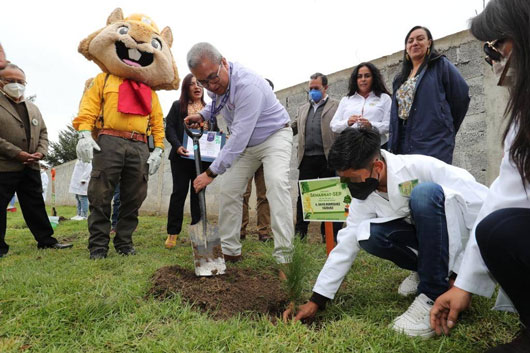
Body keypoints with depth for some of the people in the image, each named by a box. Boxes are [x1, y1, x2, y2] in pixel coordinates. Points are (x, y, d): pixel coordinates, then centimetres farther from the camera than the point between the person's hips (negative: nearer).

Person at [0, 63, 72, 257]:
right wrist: (16, 153, -17)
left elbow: (43, 132, 18)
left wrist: (40, 152, 0)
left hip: (30, 167, 6)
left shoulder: (33, 108, 18)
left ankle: (46, 240, 17)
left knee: (36, 206, 10)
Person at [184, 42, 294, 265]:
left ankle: (284, 256, -29)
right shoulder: (215, 82, -9)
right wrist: (202, 115, -3)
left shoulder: (248, 86, -35)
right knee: (228, 191, 1)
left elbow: (238, 138, -36)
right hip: (245, 143, 8)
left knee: (277, 183, -29)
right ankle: (230, 251, 12)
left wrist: (211, 172, -32)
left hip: (274, 136, -7)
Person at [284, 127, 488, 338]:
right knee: (367, 236, -22)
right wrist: (316, 301, -7)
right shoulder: (364, 194, -10)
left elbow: (481, 201, -22)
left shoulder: (419, 168, -27)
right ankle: (427, 270, 3)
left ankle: (434, 296, -26)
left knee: (425, 193, -34)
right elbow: (346, 245, -8)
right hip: (424, 235, 5)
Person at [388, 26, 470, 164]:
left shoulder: (440, 65, 4)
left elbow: (461, 97, 1)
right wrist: (393, 145, 12)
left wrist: (447, 128, 8)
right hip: (403, 146, 5)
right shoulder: (400, 79, 22)